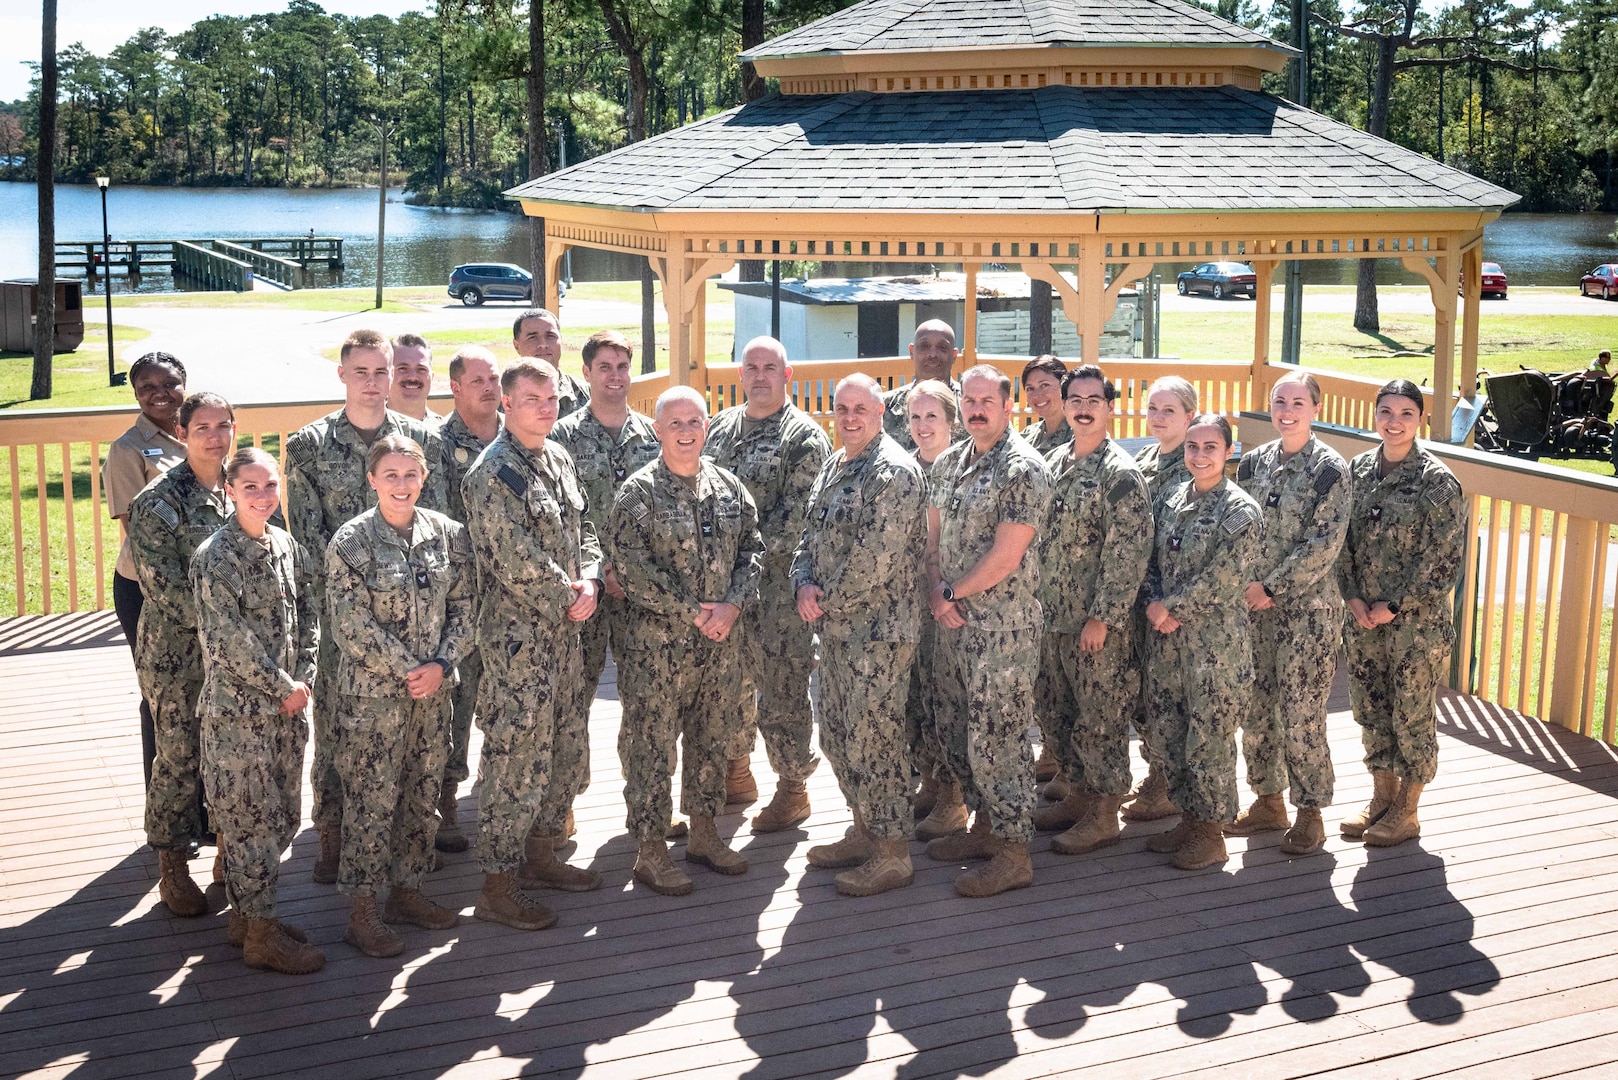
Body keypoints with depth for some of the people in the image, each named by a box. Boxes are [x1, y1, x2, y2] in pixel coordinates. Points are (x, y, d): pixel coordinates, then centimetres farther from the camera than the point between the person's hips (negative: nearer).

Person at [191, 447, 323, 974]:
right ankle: (261, 935, 10)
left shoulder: (288, 546, 7)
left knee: (283, 814, 13)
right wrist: (284, 688, -13)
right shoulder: (215, 557, -14)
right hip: (237, 709, -7)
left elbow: (309, 615, 10)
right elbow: (230, 638, -18)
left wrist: (303, 678, -3)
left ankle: (246, 914, 28)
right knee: (252, 818, 0)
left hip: (286, 704, 7)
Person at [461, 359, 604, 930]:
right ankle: (498, 886, 5)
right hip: (517, 637, -9)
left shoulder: (557, 457, 11)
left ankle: (541, 854, 32)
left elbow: (584, 528, 15)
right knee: (515, 755, -4)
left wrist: (589, 581, -3)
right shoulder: (492, 474, -17)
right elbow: (517, 561, -22)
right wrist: (568, 597, -10)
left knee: (554, 746, 17)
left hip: (563, 628, 9)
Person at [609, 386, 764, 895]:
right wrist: (694, 613, -16)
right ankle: (650, 852, 10)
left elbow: (752, 549, 7)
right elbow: (631, 567, -15)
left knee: (711, 738, 15)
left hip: (720, 639, 5)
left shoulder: (729, 487, 8)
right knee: (651, 744, 0)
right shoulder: (637, 493, -8)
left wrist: (732, 605, -11)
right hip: (656, 643, -5)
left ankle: (703, 833, 30)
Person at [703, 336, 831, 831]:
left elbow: (796, 516, -14)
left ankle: (793, 787, 10)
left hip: (777, 581, -6)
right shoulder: (722, 427, 13)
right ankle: (735, 772, 32)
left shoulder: (805, 437, -7)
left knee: (781, 686, -2)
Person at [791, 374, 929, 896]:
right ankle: (865, 831, 31)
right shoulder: (833, 465, 14)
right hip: (835, 626, 10)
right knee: (837, 734, 17)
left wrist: (828, 599, -13)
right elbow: (812, 533, 15)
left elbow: (875, 557, -22)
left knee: (873, 738, -5)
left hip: (878, 628, -10)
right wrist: (804, 584, -4)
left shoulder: (894, 472, -16)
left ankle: (892, 854, 6)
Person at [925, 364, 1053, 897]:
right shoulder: (948, 462, 10)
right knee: (955, 730, 16)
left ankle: (1014, 853, 5)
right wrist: (937, 592, -3)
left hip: (1002, 624, -8)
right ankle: (985, 826, 32)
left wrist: (952, 593, -9)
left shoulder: (1022, 469, -14)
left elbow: (1006, 557, -19)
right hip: (954, 619, 8)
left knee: (996, 736, -5)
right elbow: (933, 532, 13)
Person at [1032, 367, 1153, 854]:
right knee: (1054, 712, 16)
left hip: (1097, 622, -8)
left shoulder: (1121, 473, -13)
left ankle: (1104, 816, 13)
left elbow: (1128, 553, -17)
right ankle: (1078, 795, 32)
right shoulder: (1054, 461, 10)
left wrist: (1102, 617, -19)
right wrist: (1036, 600, 13)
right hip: (1051, 616, 8)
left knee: (1100, 718, 1)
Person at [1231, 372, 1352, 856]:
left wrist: (1272, 587, -15)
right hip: (1255, 604, 6)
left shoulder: (1330, 468, -9)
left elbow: (1325, 544, -14)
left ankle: (1311, 814, 11)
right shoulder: (1253, 462, 8)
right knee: (1255, 707, 11)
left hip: (1308, 607, -5)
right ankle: (1268, 802, 26)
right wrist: (1245, 584, -3)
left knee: (1301, 714, -3)